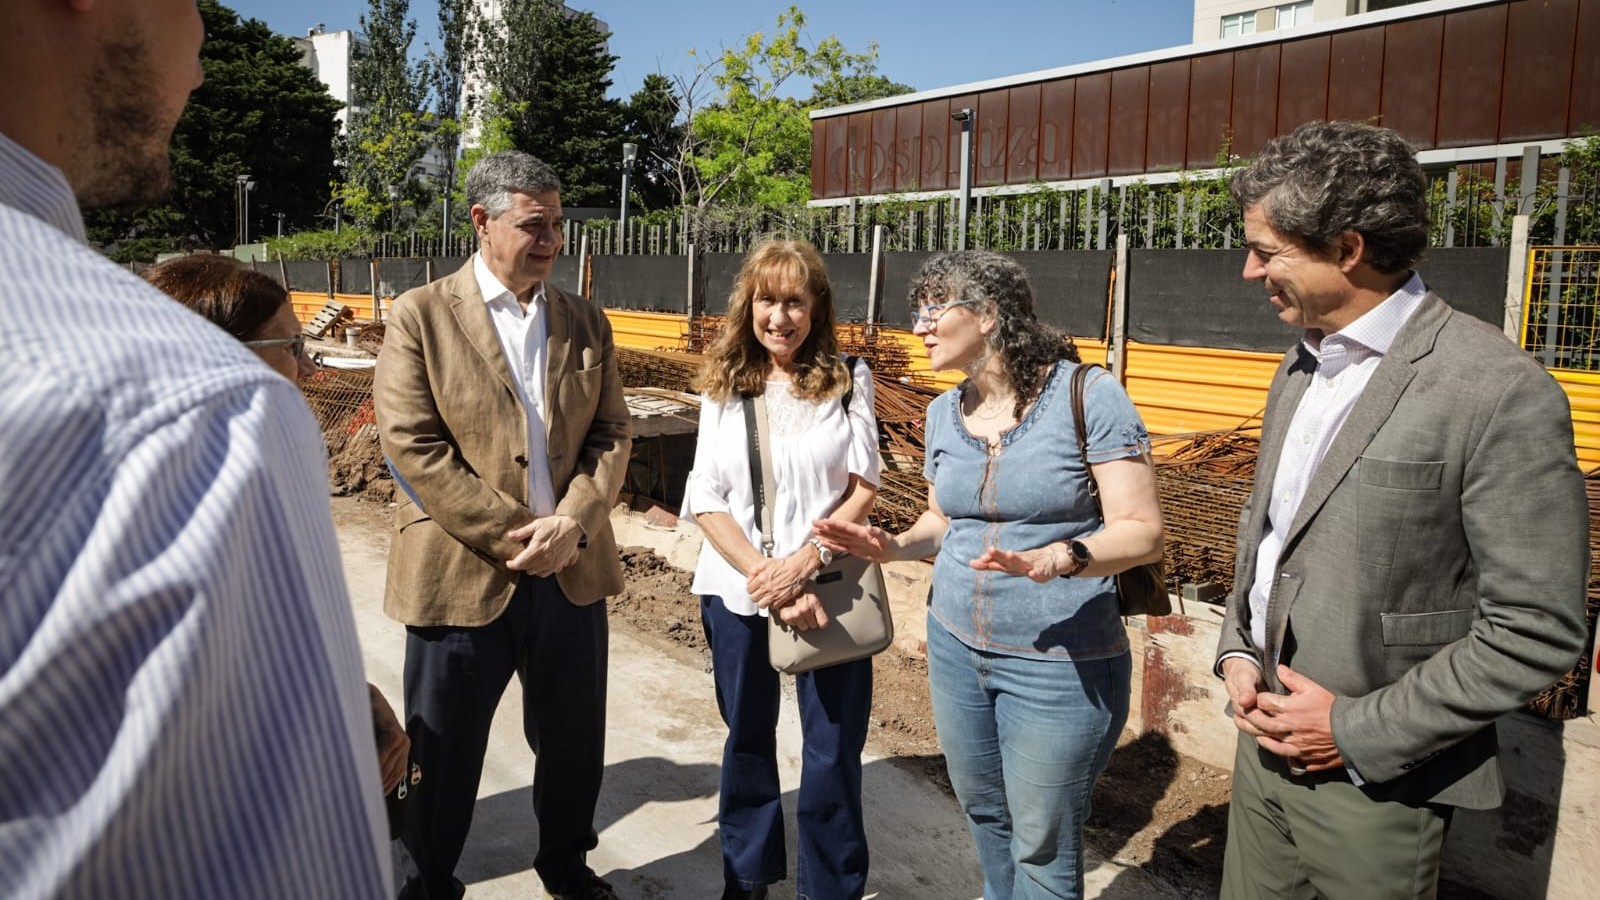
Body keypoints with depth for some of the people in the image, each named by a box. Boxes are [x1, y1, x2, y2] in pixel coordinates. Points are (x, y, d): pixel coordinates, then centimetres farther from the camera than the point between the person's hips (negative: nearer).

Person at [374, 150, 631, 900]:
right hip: (462, 575, -4)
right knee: (442, 755, 11)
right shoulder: (421, 316, -4)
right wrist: (512, 534, -15)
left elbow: (611, 434, 5)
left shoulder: (586, 323, 8)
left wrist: (571, 522, -13)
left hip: (573, 570, 4)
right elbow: (411, 443, -12)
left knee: (575, 745, 17)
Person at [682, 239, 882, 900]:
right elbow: (705, 500, -3)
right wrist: (766, 580, -15)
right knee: (748, 739, 17)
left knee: (834, 751, 5)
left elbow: (865, 488, -4)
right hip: (737, 590, 2)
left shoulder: (848, 380, -3)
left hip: (828, 588, -2)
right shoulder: (723, 388, 1)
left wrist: (803, 562, -18)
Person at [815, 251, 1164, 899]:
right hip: (956, 645, 6)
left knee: (1042, 846, 8)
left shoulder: (1087, 395, -15)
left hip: (1060, 661, -6)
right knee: (982, 812, 23)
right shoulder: (944, 413, 4)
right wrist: (894, 546, -5)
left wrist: (1063, 557, -34)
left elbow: (1142, 530, -16)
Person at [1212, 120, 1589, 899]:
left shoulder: (1501, 393, -18)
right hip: (1265, 742, 7)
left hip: (1375, 783, -6)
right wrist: (1237, 650, 2)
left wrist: (1360, 728, -16)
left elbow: (1538, 630, -17)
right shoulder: (1300, 369, 6)